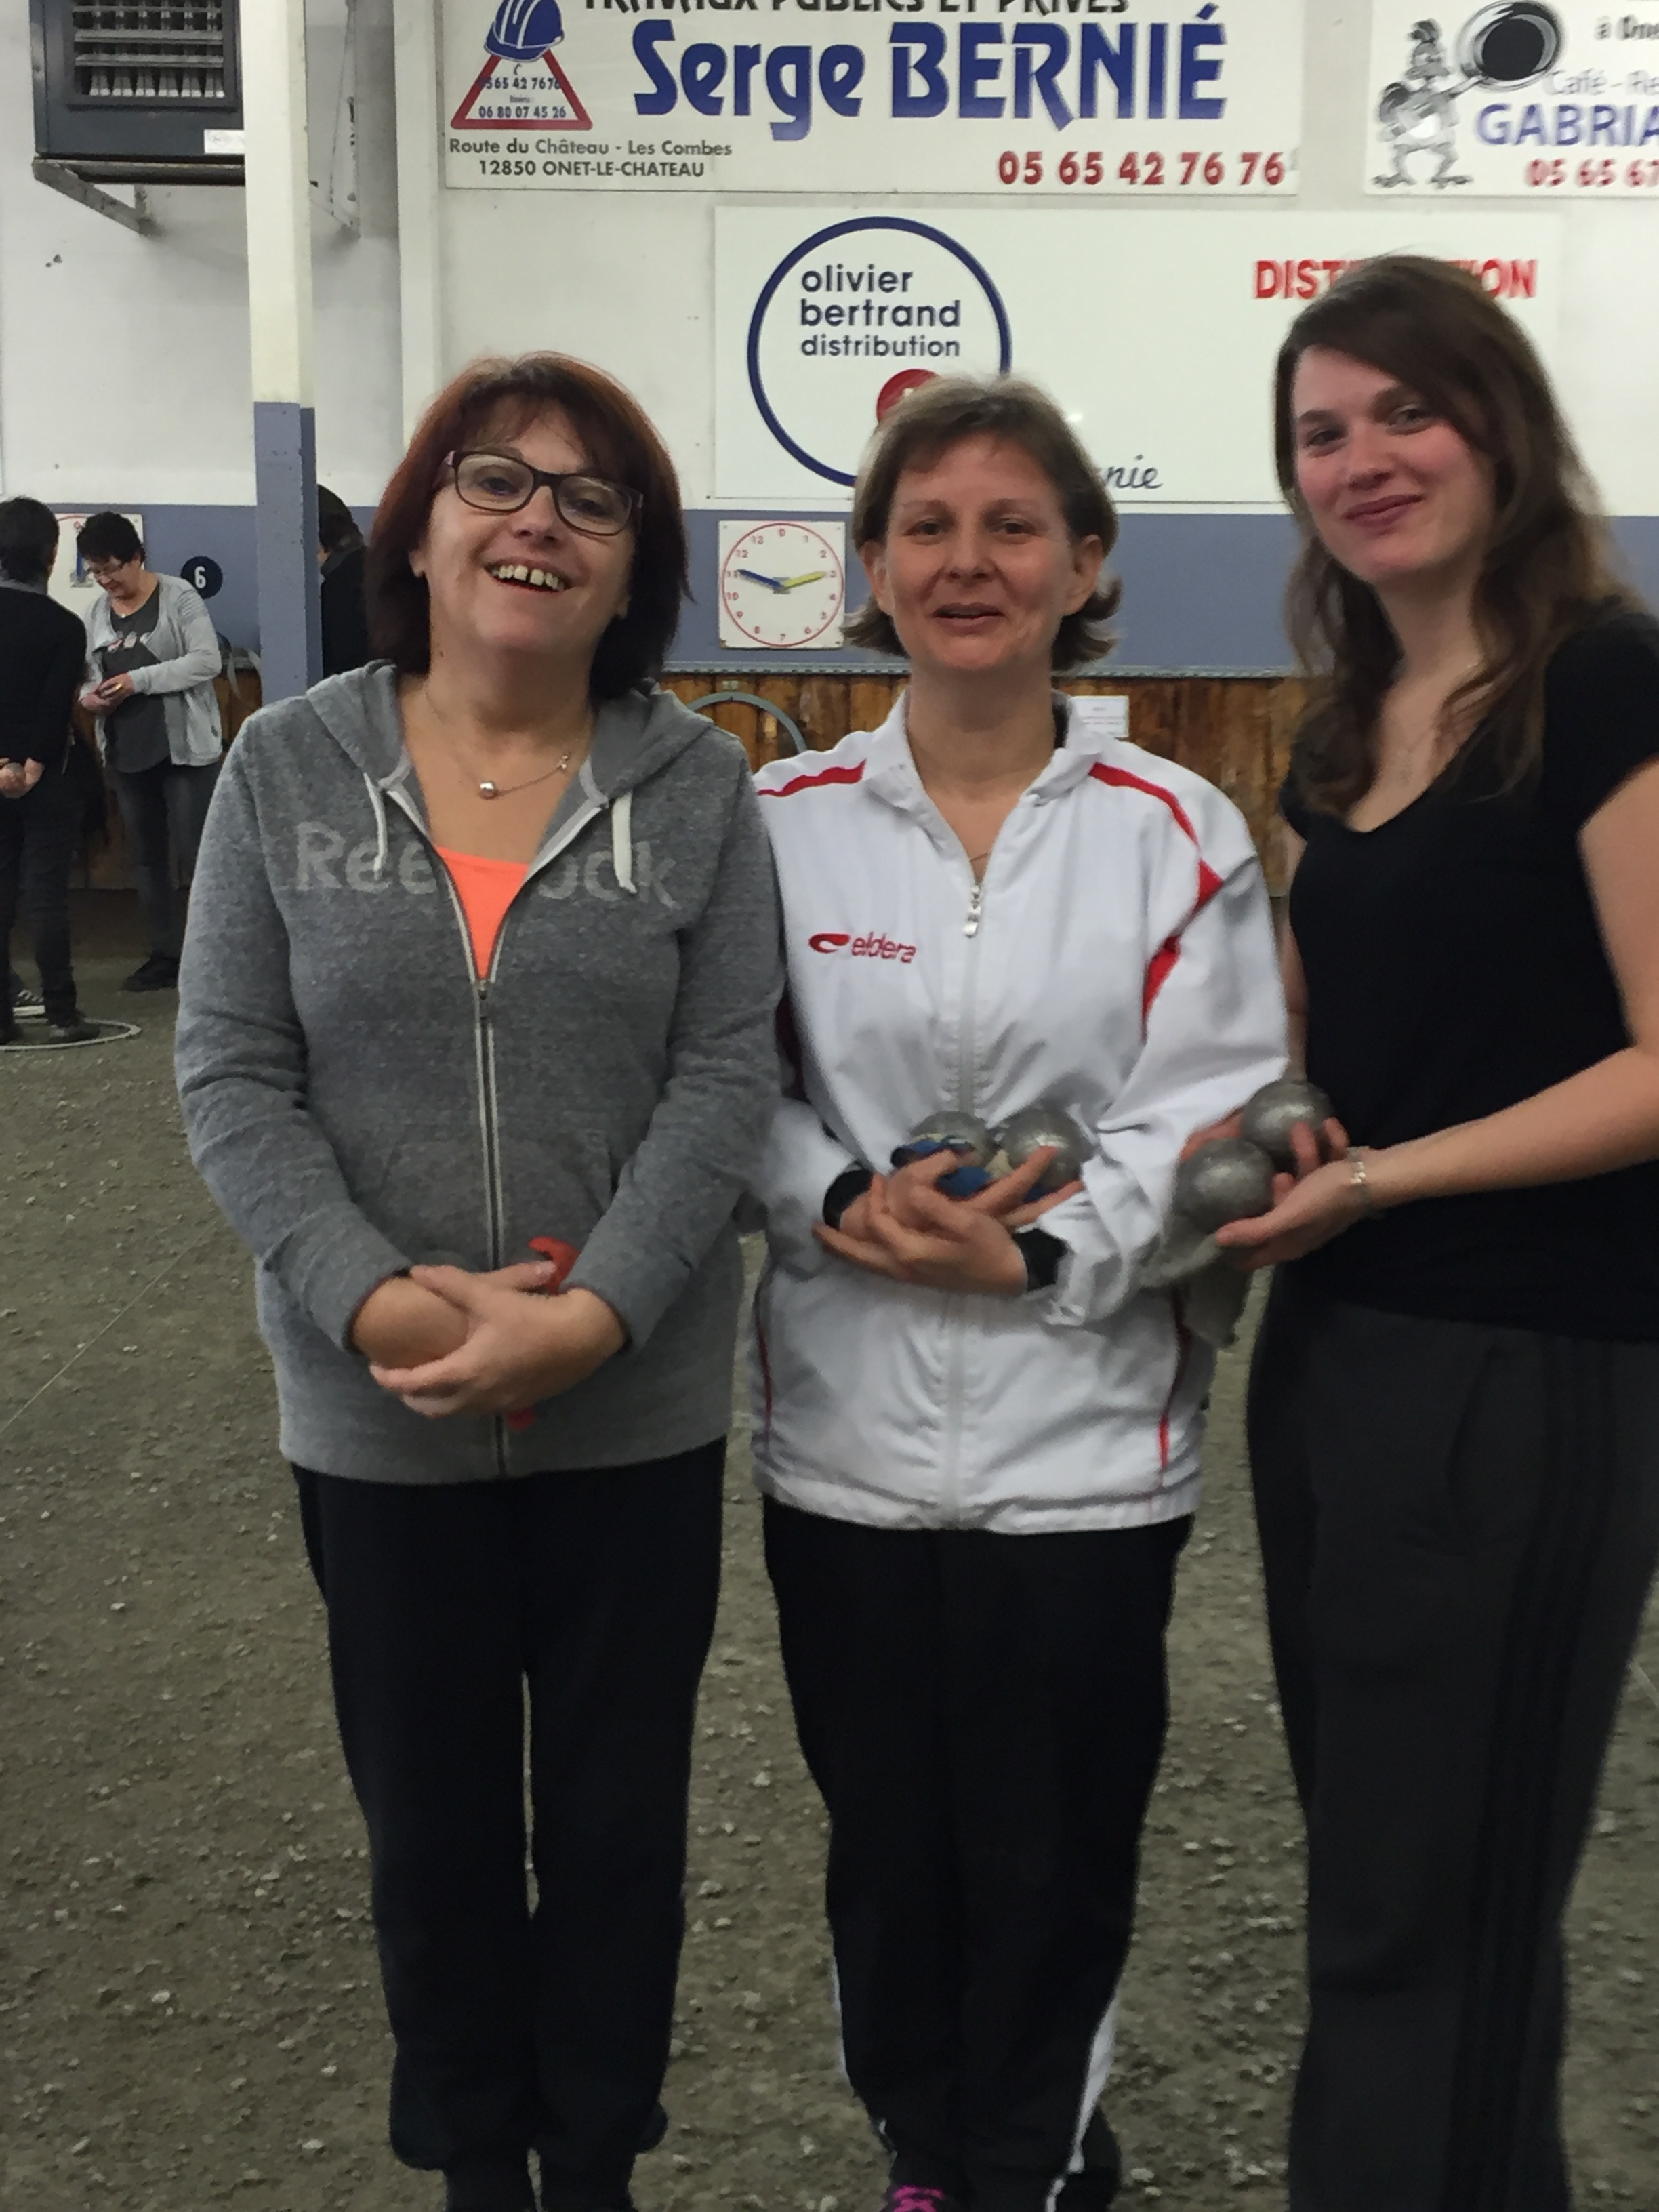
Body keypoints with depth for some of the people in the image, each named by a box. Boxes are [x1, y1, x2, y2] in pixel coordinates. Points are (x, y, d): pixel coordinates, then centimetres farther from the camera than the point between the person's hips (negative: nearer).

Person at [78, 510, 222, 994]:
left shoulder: (178, 597, -6)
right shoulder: (98, 610, 11)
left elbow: (206, 660, -15)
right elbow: (91, 672, 18)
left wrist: (138, 680, -21)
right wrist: (89, 695, -6)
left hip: (184, 747, -7)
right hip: (125, 751, 7)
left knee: (199, 851, -9)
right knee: (146, 856, 11)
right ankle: (165, 953, 20)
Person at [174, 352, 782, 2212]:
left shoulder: (698, 786, -2)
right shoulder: (289, 766, -1)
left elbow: (727, 1072, -7)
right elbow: (230, 1071, -4)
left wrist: (596, 1310, -19)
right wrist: (371, 1297, -17)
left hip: (639, 1410, 0)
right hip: (376, 1414, 1)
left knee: (618, 1811, 14)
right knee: (430, 1818, 16)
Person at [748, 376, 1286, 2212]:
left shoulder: (1176, 835, -5)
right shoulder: (780, 824, 1)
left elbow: (1212, 1116, -8)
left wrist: (1040, 1251, -21)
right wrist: (846, 1206, -16)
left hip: (1083, 1431, -1)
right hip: (842, 1424, 2)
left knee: (1050, 1846, 11)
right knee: (884, 1831, 17)